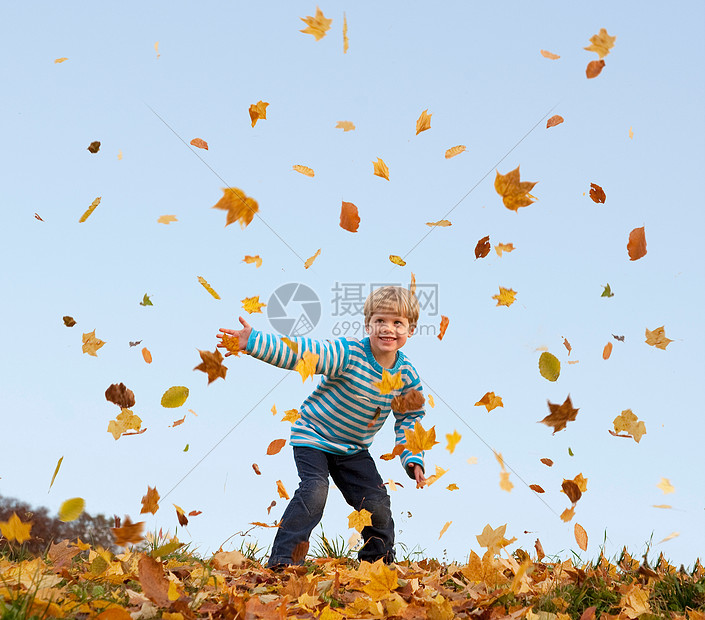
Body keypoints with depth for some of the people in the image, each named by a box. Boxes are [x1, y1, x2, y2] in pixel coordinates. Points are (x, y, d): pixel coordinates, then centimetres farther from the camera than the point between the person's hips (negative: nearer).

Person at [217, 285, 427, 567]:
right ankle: (281, 560, -13)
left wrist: (413, 459, -6)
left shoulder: (407, 376, -8)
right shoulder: (349, 353, -24)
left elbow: (410, 419, 5)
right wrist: (253, 341, -43)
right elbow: (298, 351, -32)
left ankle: (380, 559, 28)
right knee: (314, 492, -23)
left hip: (354, 449, 5)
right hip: (313, 437, -5)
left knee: (377, 502, 1)